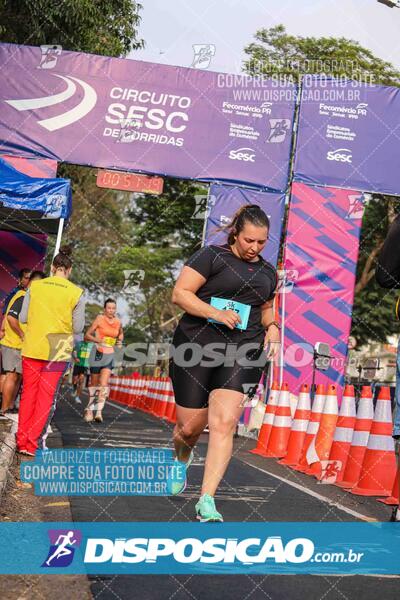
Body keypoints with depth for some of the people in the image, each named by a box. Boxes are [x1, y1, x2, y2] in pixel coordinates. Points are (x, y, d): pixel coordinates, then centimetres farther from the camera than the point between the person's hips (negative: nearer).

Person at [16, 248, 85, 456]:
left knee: (28, 394, 12)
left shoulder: (35, 286, -1)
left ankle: (22, 441, 17)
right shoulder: (76, 293, -6)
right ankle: (33, 444, 6)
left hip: (32, 348, 2)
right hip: (58, 351, -2)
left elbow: (23, 318, 2)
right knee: (46, 398, 5)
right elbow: (78, 328, -3)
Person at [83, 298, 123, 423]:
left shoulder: (118, 322, 5)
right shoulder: (99, 319, -7)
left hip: (109, 355, 2)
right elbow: (87, 336, -6)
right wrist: (99, 340, -23)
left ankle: (99, 412, -18)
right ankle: (89, 410, 25)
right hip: (98, 353, -2)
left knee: (104, 384, -13)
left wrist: (119, 341, 6)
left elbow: (121, 334, 27)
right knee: (94, 384, 8)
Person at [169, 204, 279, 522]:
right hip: (197, 346, -3)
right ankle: (182, 458, 42)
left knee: (224, 423, -14)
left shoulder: (268, 272, 17)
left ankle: (207, 501, -10)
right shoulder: (212, 256, -1)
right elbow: (180, 293, -7)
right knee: (190, 426, 5)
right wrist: (215, 312, -19)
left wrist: (272, 326, 10)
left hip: (241, 353, 3)